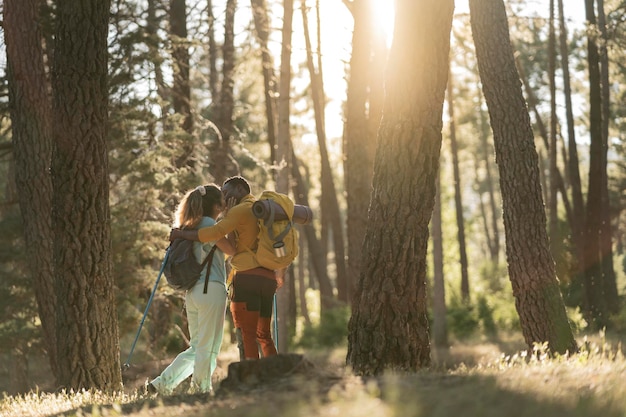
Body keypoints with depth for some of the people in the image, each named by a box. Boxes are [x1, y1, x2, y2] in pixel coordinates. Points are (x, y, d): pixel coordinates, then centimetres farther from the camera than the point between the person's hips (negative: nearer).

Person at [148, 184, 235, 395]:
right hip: (211, 289, -8)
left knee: (196, 348, 13)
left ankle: (162, 383, 7)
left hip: (192, 292, 8)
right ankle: (201, 389, -6)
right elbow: (232, 250, -4)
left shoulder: (188, 228, 20)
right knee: (208, 348, -5)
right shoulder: (209, 224, -5)